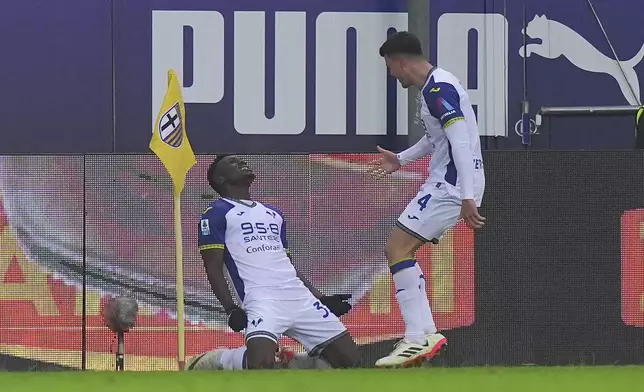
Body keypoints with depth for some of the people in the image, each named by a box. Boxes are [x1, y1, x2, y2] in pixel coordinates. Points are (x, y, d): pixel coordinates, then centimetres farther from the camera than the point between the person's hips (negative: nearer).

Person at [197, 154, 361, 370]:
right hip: (261, 298, -7)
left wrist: (320, 298, 20)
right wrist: (231, 309, -16)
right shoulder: (217, 214, 5)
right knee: (261, 363, -32)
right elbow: (214, 268, -3)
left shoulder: (273, 214, 28)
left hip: (300, 296, 7)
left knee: (350, 359, -3)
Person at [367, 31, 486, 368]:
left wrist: (467, 197, -31)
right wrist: (401, 159, 40)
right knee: (400, 250, 13)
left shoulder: (439, 89, -17)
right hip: (447, 183, 10)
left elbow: (461, 142, -25)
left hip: (453, 185, -10)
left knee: (397, 248, -14)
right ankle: (424, 334, 10)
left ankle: (418, 338, -18)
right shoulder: (433, 87, 15)